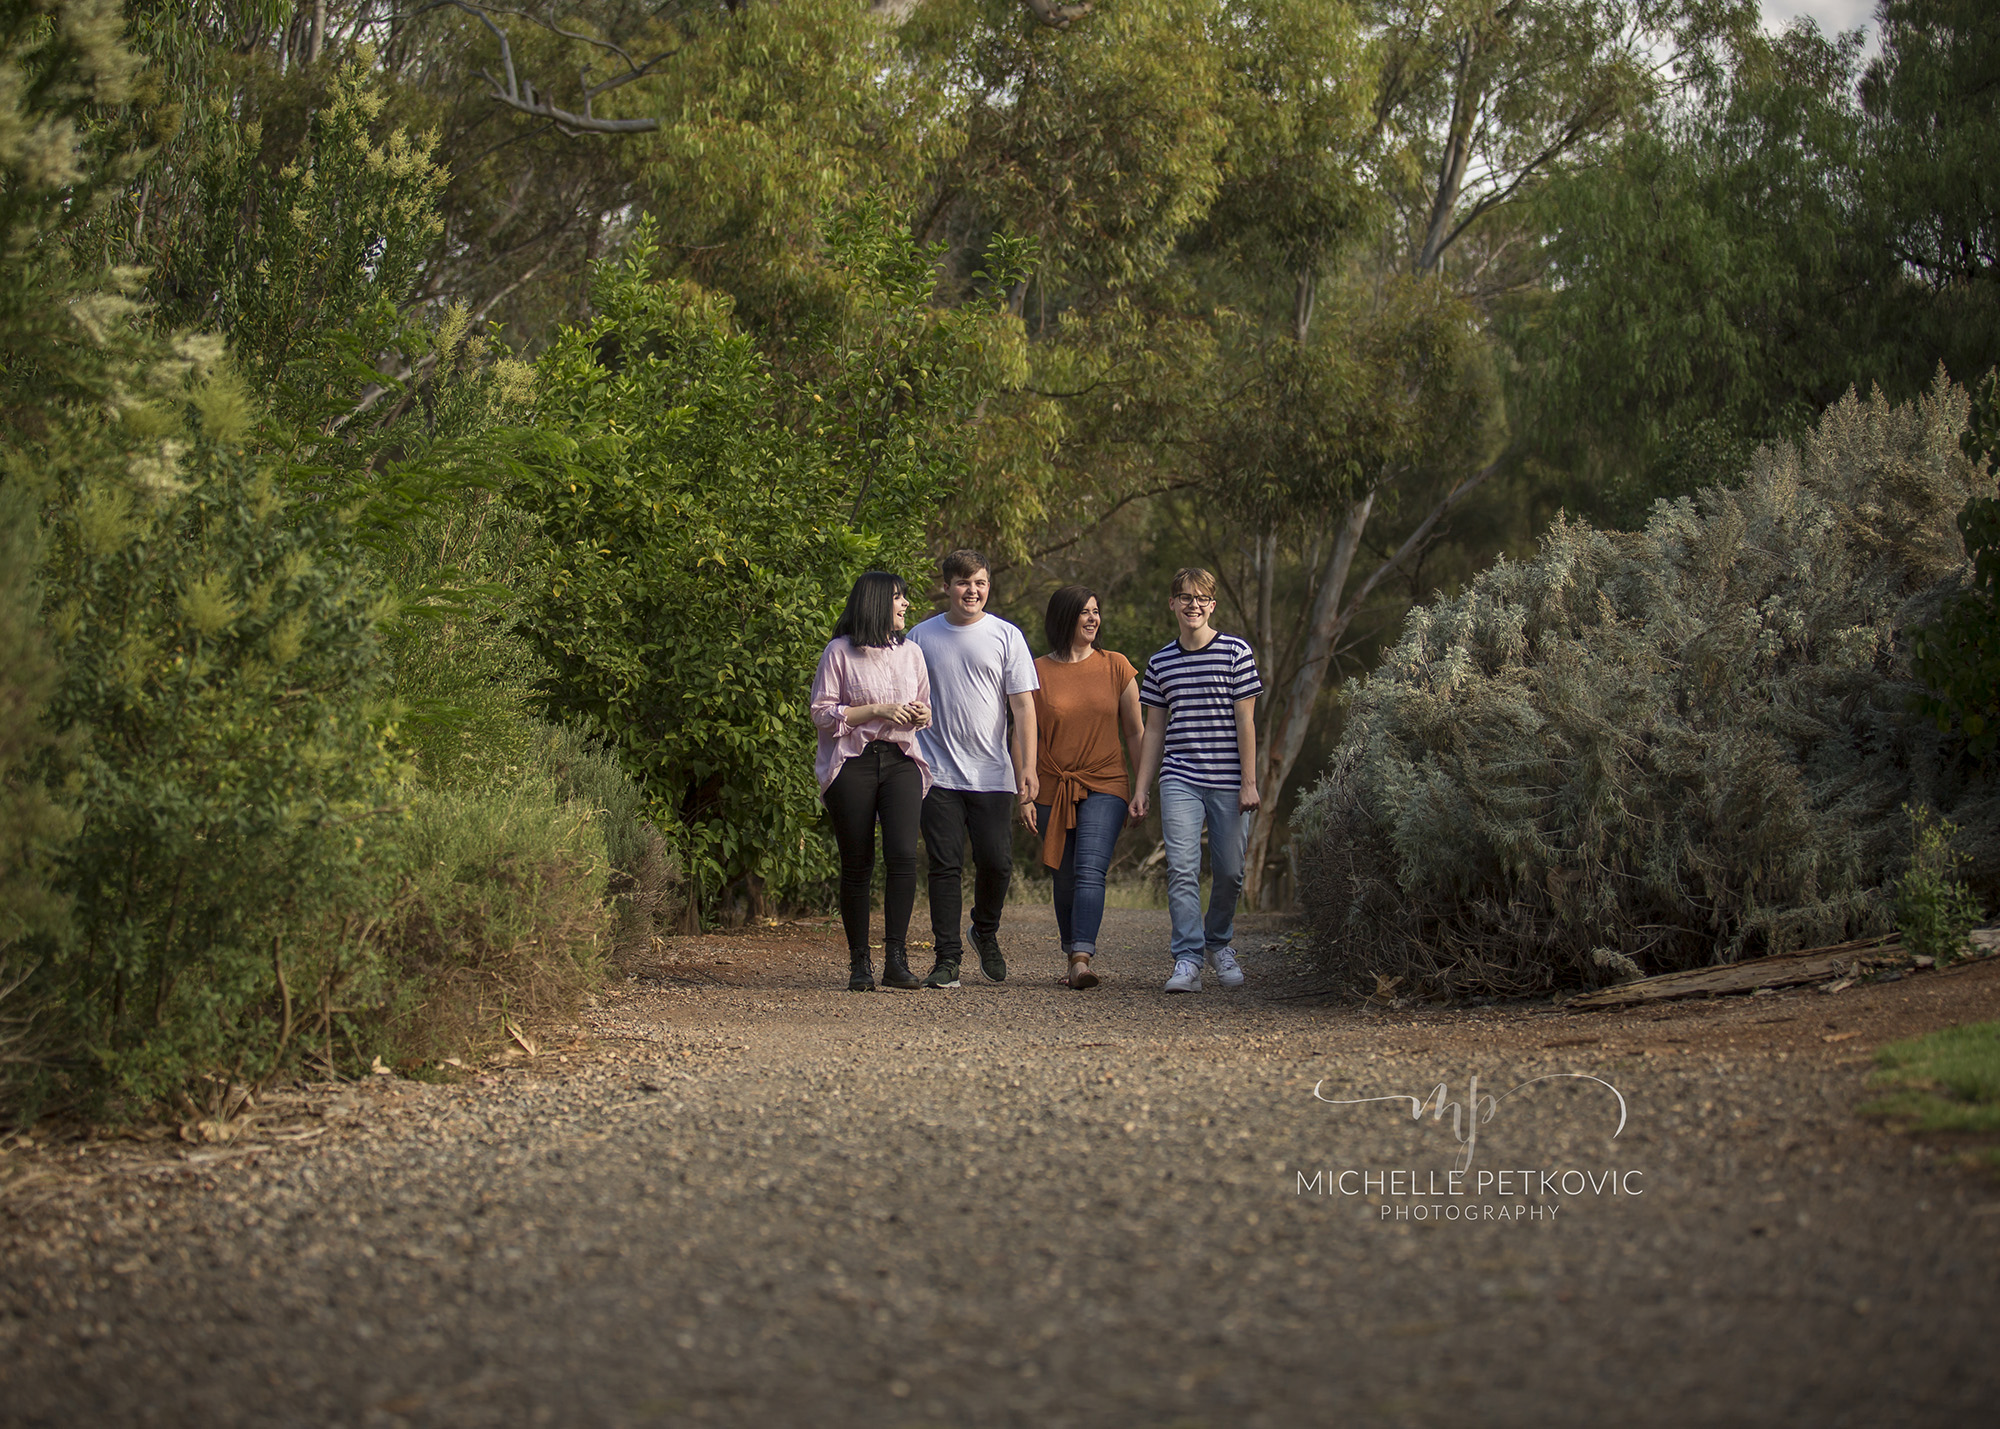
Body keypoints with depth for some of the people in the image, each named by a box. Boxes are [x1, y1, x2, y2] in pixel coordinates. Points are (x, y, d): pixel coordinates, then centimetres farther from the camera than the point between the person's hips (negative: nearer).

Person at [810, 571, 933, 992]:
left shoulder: (911, 652, 16)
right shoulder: (839, 652, 1)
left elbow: (926, 708, 26)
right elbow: (823, 713, -3)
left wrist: (920, 715, 2)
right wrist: (877, 710, -11)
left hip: (901, 761, 3)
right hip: (853, 764, -3)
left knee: (903, 854, -15)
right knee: (857, 865, -1)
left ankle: (895, 958, -13)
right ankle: (859, 963, 8)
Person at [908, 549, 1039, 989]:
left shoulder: (1005, 636, 5)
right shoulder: (922, 637, 7)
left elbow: (1023, 706, 3)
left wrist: (1027, 767, -6)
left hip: (992, 775, 0)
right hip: (938, 773, 0)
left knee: (997, 862, -2)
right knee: (945, 866, -2)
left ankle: (986, 934, 25)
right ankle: (947, 957, 4)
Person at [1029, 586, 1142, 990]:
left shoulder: (1116, 666, 5)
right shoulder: (1037, 672, 3)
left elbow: (1135, 733, 9)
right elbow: (1026, 735, 5)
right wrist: (1025, 793, -2)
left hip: (1104, 786, -1)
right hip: (1054, 789, 1)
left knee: (1090, 871, -17)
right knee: (1065, 879, 6)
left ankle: (1082, 959, -27)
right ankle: (1074, 960, 19)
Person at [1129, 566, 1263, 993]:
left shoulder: (1235, 651, 1)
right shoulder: (1161, 662, 10)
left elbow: (1245, 721, -1)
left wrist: (1249, 782, -5)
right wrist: (1141, 790, 12)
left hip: (1228, 782, -1)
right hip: (1179, 781, 1)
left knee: (1229, 872, 5)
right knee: (1182, 869, -11)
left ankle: (1218, 943, 28)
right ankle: (1188, 961, -10)